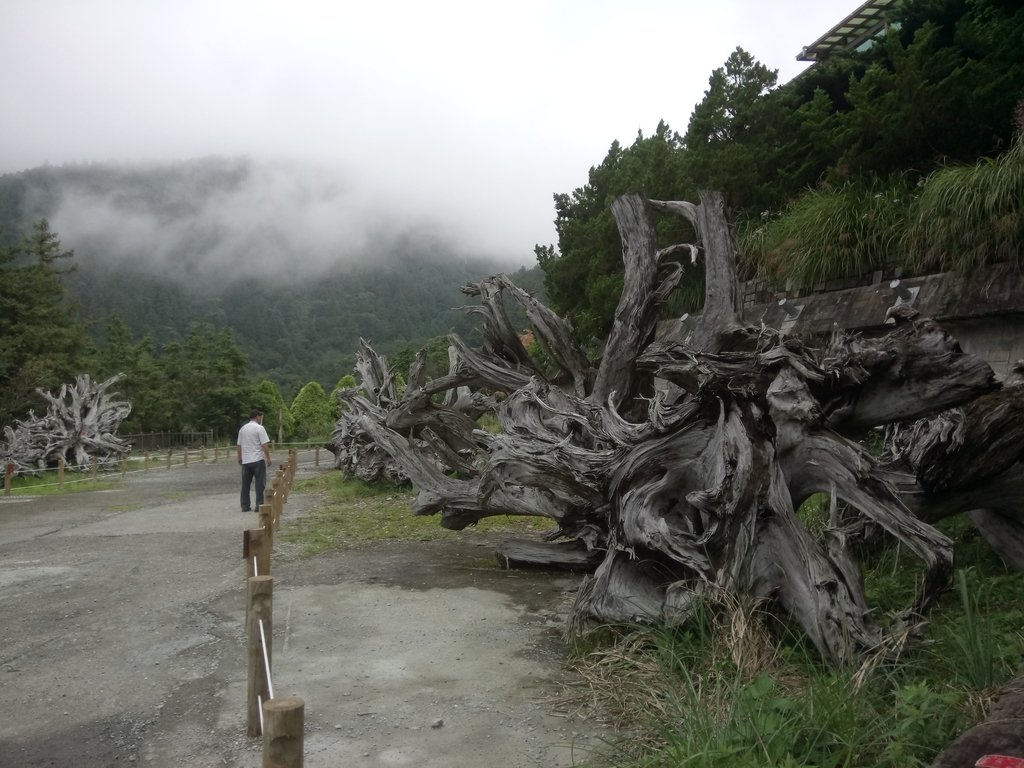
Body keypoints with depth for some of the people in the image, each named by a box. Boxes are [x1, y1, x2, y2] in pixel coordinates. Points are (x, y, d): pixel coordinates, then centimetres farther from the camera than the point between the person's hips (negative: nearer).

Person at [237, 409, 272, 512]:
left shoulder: (242, 429, 12)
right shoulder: (259, 428, -9)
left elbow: (239, 445, 16)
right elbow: (264, 445, -14)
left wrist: (240, 458, 25)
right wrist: (268, 458, -7)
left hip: (245, 461, 6)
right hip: (258, 460, -6)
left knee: (245, 484, 10)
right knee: (260, 483, -2)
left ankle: (245, 506, 12)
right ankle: (259, 505, -4)